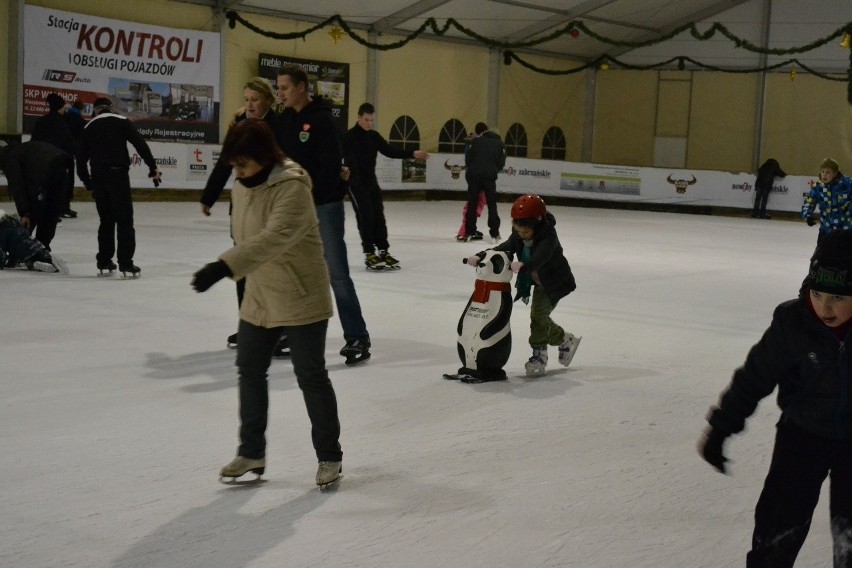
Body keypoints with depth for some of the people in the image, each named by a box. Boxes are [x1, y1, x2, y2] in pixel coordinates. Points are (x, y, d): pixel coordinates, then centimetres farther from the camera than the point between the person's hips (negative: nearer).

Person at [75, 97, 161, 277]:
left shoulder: (89, 127, 14)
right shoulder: (121, 122, 4)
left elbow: (81, 157, 12)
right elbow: (140, 144, -7)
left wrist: (87, 181, 21)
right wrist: (152, 167, -4)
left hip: (98, 178, 4)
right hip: (118, 174, -4)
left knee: (106, 220, 16)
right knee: (124, 220, -2)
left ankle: (104, 262, 18)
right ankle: (126, 263, -9)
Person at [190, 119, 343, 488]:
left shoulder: (292, 188, -25)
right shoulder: (241, 186, 1)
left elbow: (272, 239, -39)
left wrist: (223, 267, -48)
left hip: (301, 298, -8)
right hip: (259, 298, 8)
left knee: (311, 377, 2)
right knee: (250, 370, 13)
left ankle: (329, 456, 18)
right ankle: (251, 452, 27)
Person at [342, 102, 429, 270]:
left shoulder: (374, 136, 9)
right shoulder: (349, 136, -12)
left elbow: (390, 151, 9)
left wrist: (413, 154, 0)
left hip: (372, 182, 7)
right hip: (355, 184, -7)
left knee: (378, 216, 8)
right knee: (366, 217, -8)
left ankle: (383, 251, 17)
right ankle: (369, 254, -2)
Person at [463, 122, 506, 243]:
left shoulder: (475, 141, 2)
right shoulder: (499, 143, 7)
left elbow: (468, 158, 0)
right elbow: (501, 162, 4)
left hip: (474, 175, 0)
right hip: (490, 176, 0)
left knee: (472, 203, 7)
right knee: (492, 204, 9)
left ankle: (470, 232, 7)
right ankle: (494, 234, 5)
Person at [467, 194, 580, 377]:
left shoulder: (548, 237, -30)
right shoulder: (518, 236, -9)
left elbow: (540, 257, -47)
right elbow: (504, 249, -18)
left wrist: (522, 265, -67)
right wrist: (480, 256, -34)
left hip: (555, 282, -8)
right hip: (538, 281, 8)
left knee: (538, 314, -14)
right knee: (540, 317, 10)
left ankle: (539, 355, -1)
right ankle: (566, 340, 28)